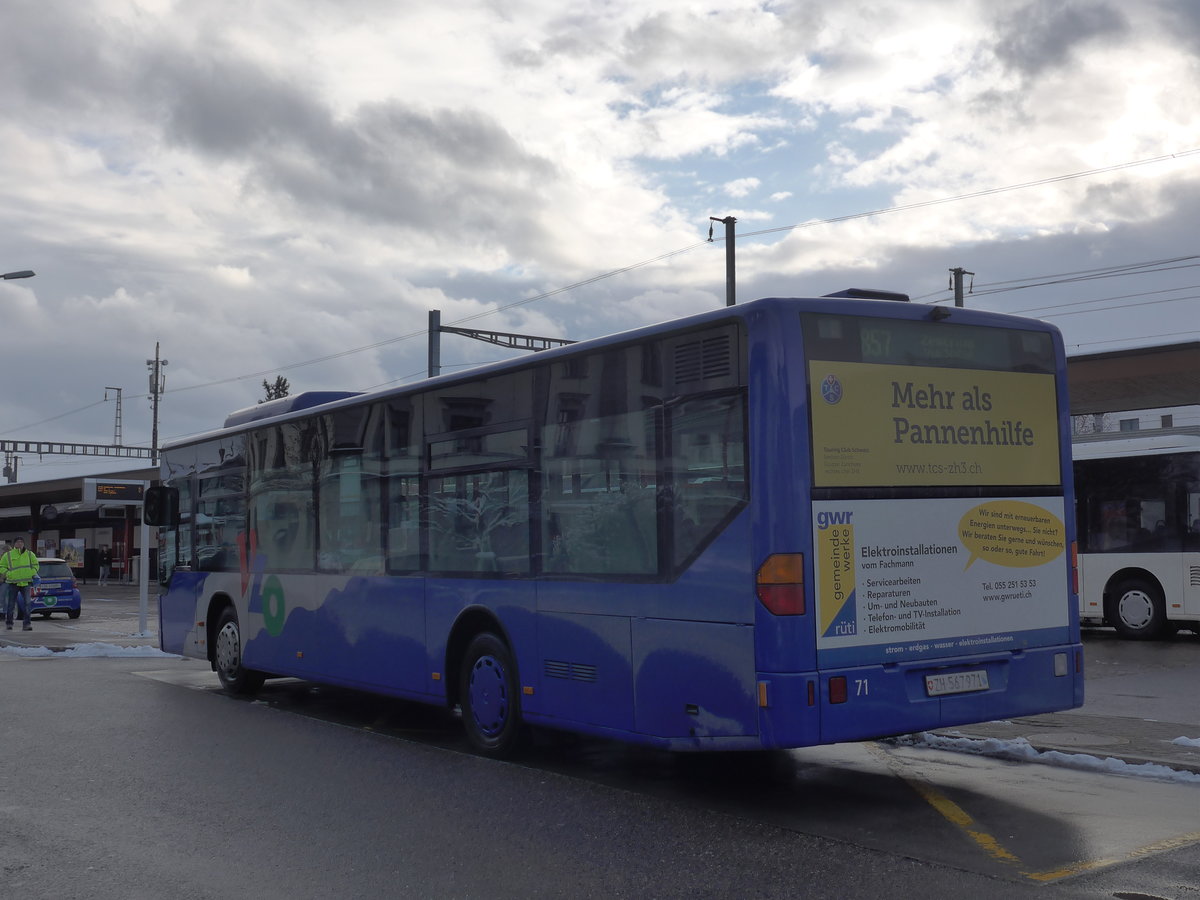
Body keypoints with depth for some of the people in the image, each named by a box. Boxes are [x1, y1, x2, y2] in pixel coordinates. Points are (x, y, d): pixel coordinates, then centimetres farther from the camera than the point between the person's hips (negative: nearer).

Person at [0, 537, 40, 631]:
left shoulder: (30, 554, 9)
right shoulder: (8, 555, 4)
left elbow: (35, 565, 16)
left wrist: (32, 573, -1)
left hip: (26, 582, 1)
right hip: (12, 583, -1)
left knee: (27, 604, -6)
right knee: (10, 604, 4)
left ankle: (28, 624, -3)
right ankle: (8, 623, 18)